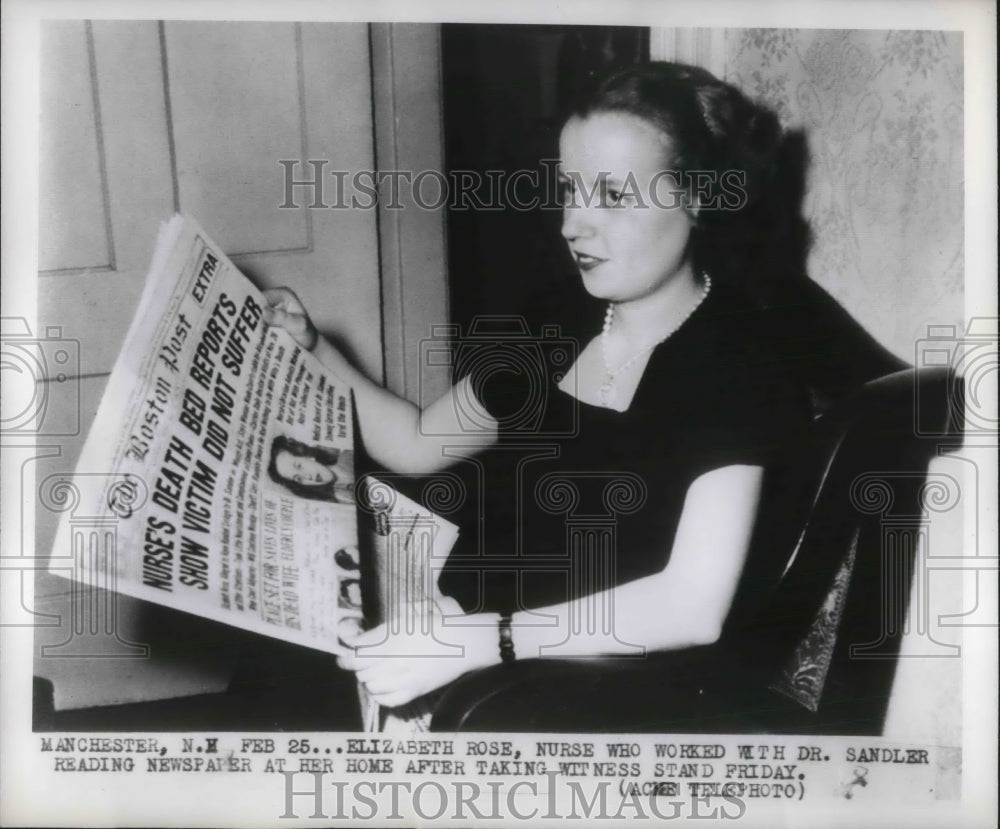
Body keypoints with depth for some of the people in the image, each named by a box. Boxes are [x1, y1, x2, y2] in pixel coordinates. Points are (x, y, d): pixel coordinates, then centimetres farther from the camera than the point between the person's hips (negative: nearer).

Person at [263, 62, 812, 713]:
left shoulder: (734, 365, -13)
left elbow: (694, 606, -24)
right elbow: (416, 444, 17)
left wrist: (482, 639, -31)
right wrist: (311, 349, 5)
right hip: (462, 637, 6)